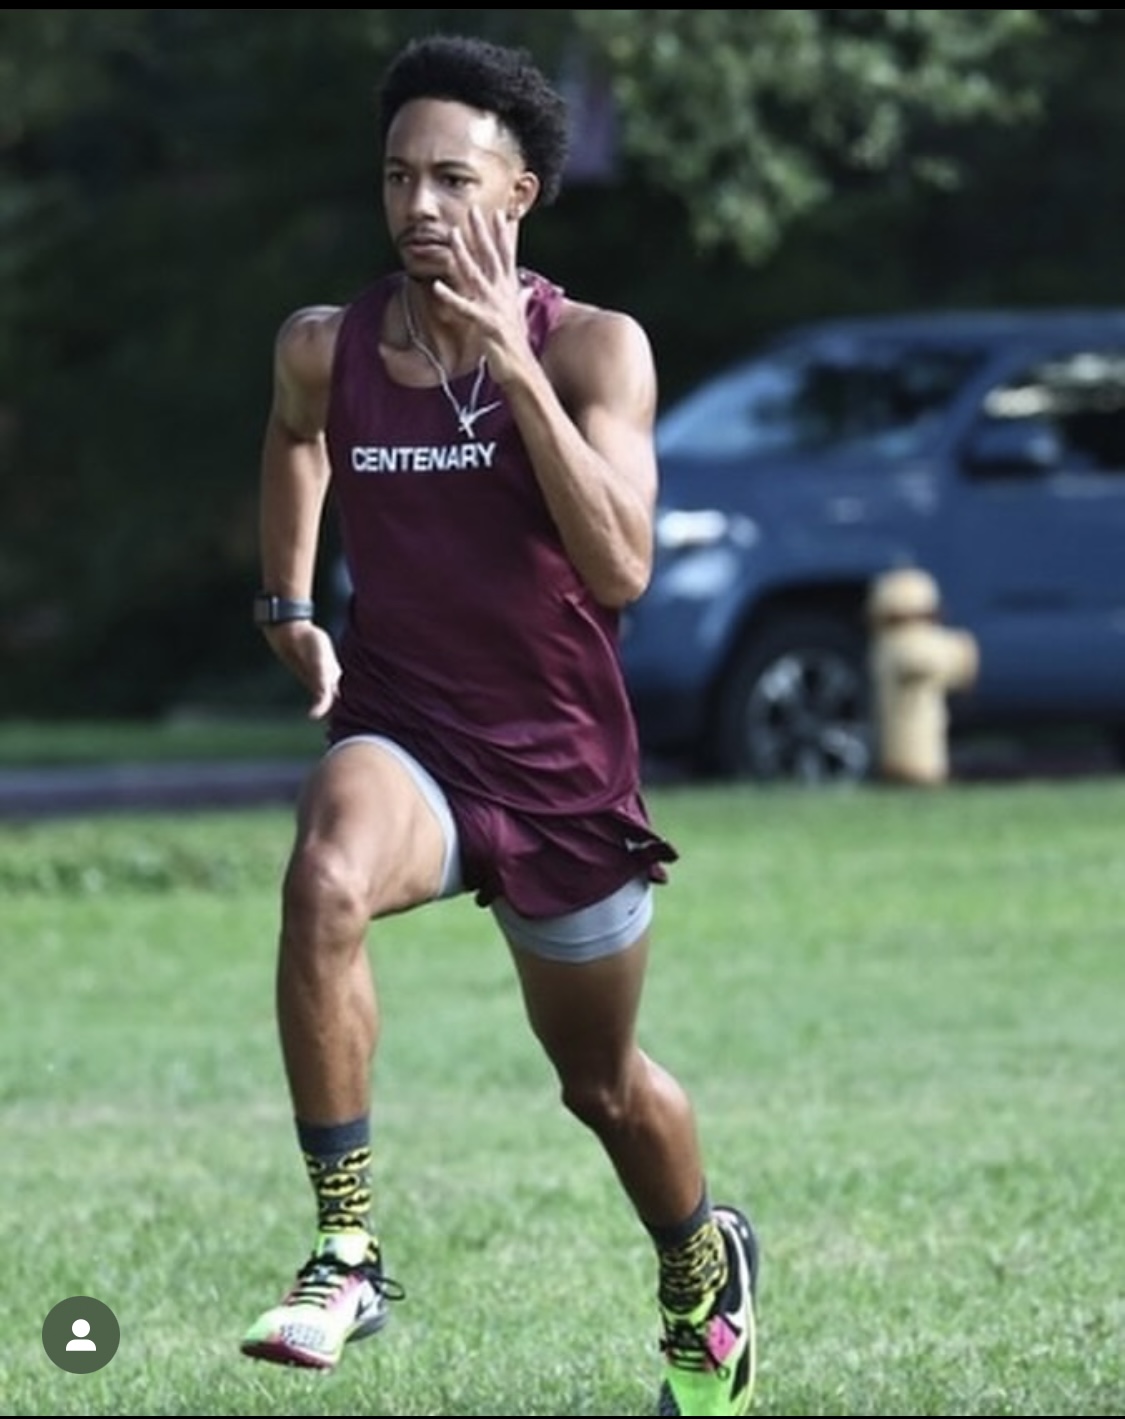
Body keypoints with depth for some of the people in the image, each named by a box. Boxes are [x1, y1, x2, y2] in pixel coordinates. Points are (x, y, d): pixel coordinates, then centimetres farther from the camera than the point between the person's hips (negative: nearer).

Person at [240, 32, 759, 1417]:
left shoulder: (595, 351, -13)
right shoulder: (325, 347, -6)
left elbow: (619, 571, -26)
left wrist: (515, 369, -29)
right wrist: (288, 600, 12)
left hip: (562, 766, -1)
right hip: (399, 738, 1)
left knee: (602, 1084, 17)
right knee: (324, 879, -36)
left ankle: (701, 1270, 50)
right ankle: (347, 1250, -31)